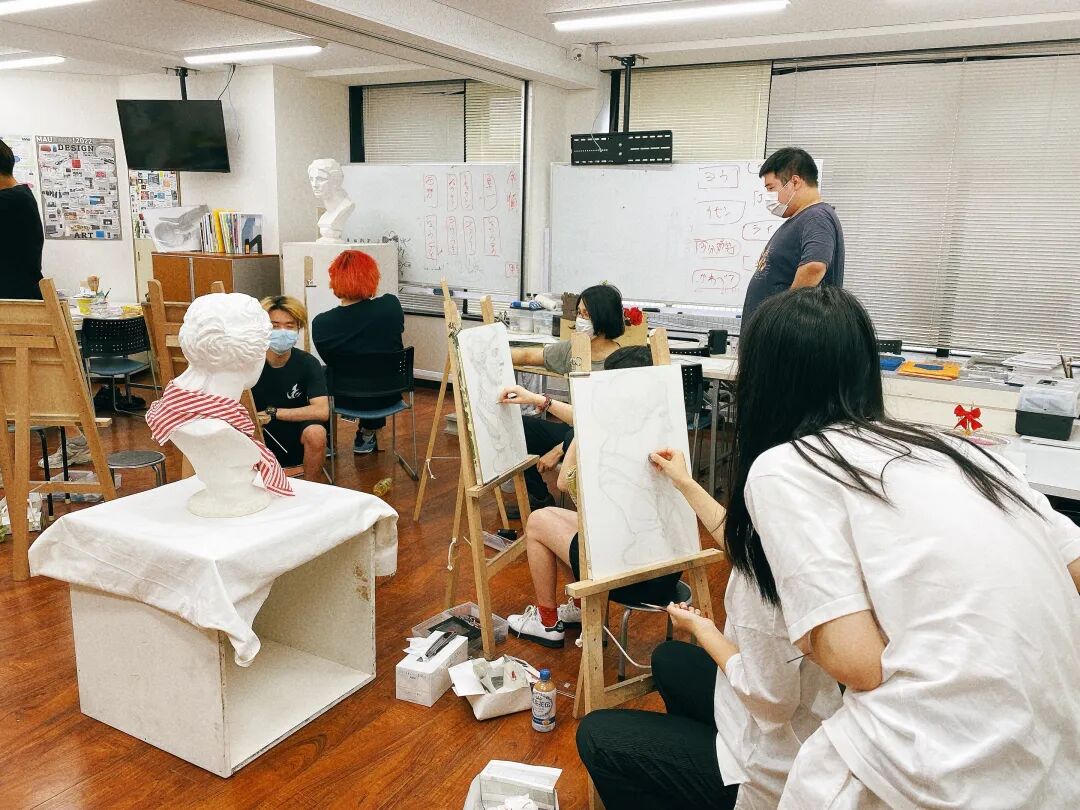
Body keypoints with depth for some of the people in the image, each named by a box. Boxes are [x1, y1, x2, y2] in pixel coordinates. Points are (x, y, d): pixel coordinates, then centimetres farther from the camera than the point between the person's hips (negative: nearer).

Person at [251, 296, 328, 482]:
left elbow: (322, 411, -23)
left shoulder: (308, 364, -12)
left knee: (316, 433, -32)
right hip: (260, 435, 0)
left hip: (296, 433, 0)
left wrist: (272, 412, -23)